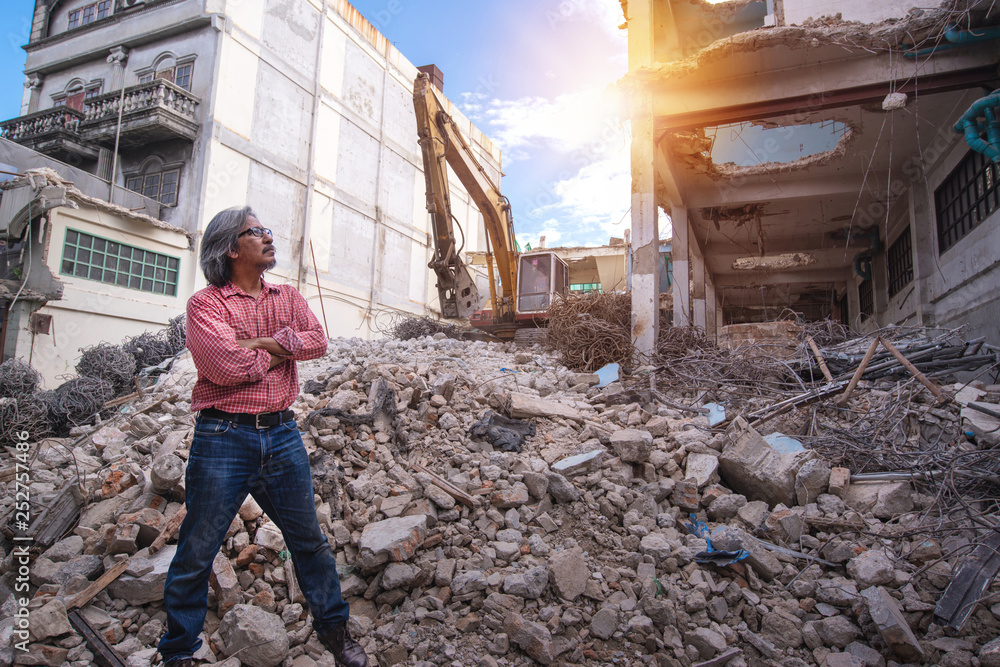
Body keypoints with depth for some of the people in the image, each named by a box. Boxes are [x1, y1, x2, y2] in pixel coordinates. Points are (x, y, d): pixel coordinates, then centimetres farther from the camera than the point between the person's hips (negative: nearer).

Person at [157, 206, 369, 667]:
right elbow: (226, 366, -18)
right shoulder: (205, 303, -4)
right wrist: (278, 354, -4)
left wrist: (262, 342, -13)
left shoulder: (288, 297, 12)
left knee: (308, 539, 13)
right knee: (196, 552, 7)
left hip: (282, 434, 4)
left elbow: (317, 341, -4)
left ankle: (333, 627, 30)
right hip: (223, 437, -4)